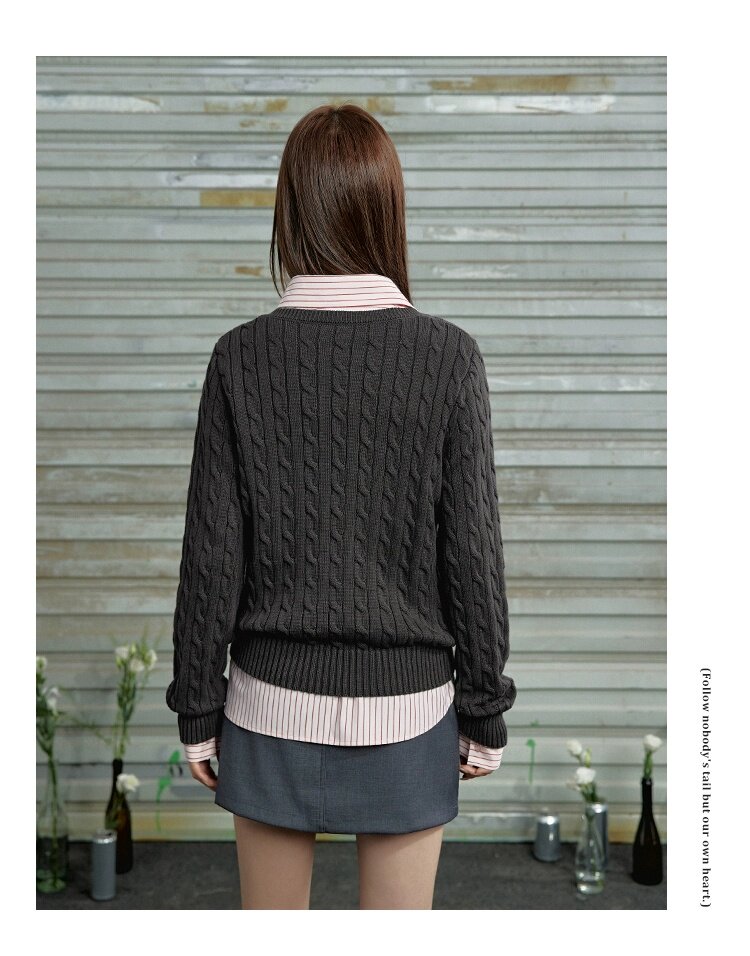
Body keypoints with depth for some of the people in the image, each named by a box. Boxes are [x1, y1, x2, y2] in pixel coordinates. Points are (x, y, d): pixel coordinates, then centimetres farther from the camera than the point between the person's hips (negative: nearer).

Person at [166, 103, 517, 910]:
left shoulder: (242, 355, -8)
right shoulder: (447, 355, -10)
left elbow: (212, 550, -6)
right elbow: (474, 548, -7)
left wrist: (197, 709, 6)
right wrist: (485, 712, 4)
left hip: (273, 704, 1)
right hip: (406, 707, 0)